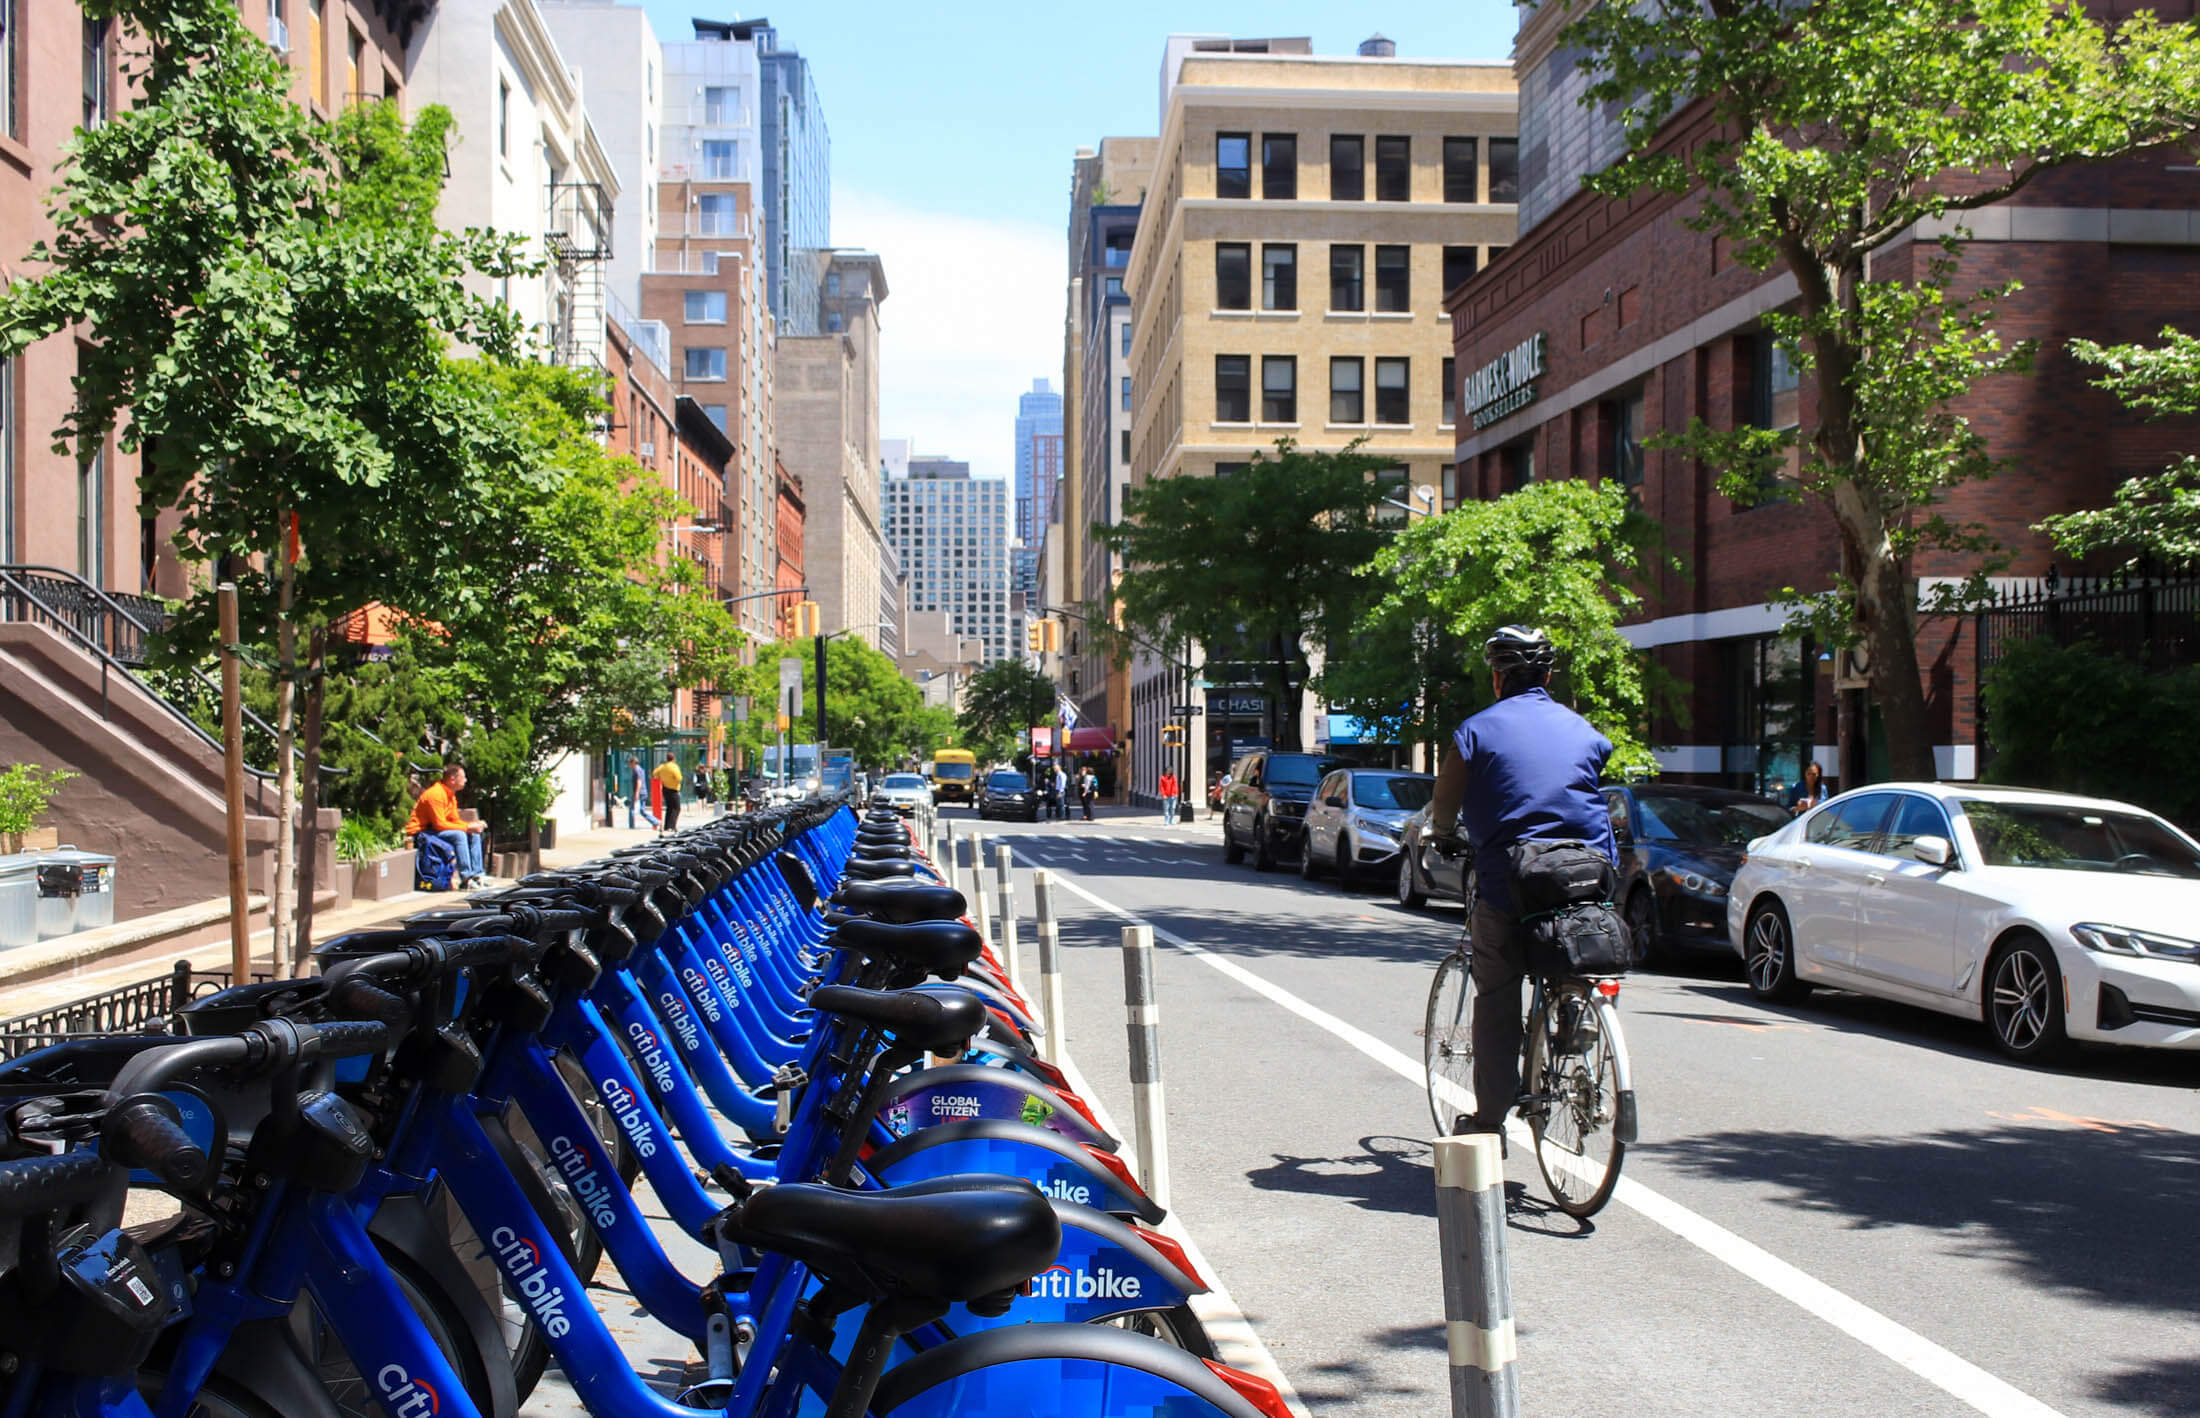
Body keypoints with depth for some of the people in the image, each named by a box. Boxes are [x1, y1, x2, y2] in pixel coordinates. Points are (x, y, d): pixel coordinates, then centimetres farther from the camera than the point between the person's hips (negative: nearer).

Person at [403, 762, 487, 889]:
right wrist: (467, 828, -22)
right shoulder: (435, 794, -22)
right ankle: (465, 879, -30)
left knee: (474, 835, 0)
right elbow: (440, 825, -25)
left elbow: (455, 820, 12)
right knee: (459, 835, -30)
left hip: (434, 830, 10)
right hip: (420, 832, -10)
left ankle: (477, 876, -3)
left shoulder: (451, 795, 10)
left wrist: (472, 825, -7)